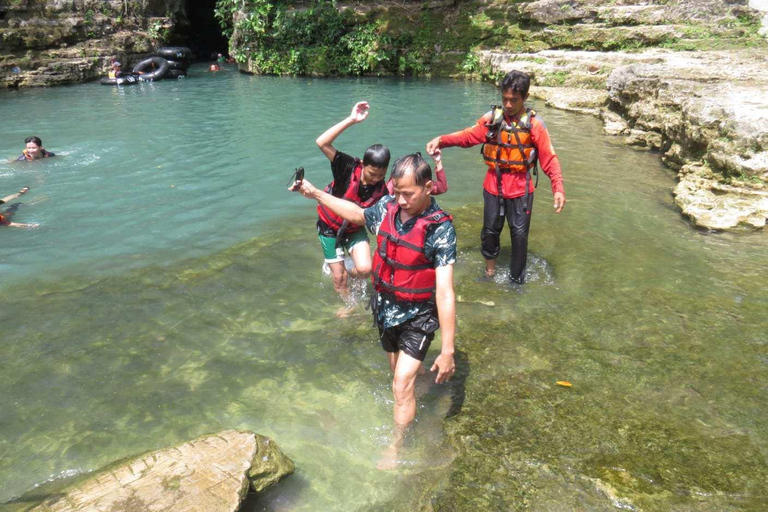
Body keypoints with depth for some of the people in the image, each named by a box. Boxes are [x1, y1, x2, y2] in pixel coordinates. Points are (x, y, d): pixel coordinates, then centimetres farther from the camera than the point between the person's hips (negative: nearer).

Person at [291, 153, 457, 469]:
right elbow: (357, 214, 14)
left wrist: (447, 350, -27)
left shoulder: (440, 229, -26)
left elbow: (445, 293, -28)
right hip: (385, 307, 6)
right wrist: (315, 194, 13)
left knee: (402, 385, -8)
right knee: (400, 370, 24)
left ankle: (395, 447, 16)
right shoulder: (388, 208, -10)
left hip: (418, 315, -6)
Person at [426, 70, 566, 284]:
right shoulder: (492, 118, -3)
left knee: (519, 234, 6)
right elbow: (468, 135, -11)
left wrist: (558, 188, -21)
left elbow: (549, 157, -10)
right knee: (490, 229, 12)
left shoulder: (534, 123, -8)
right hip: (493, 185, 1)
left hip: (520, 188, -1)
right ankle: (490, 265, 37)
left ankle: (516, 279, 22)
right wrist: (441, 140, -28)